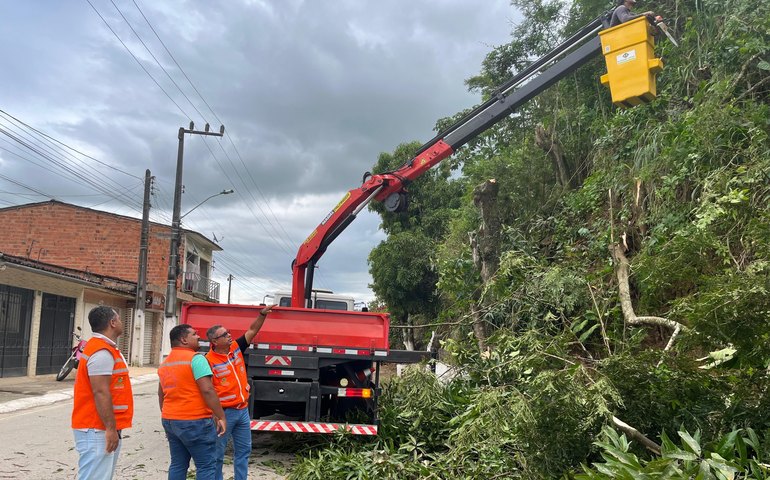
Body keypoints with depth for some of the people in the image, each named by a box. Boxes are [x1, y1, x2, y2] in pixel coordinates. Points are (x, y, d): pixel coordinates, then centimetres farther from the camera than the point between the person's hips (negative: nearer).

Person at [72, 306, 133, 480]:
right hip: (97, 430, -10)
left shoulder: (105, 348, 15)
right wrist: (110, 428, -21)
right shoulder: (102, 352, -18)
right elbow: (100, 393, -23)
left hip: (102, 428, 10)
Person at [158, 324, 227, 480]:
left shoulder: (164, 363, 14)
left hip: (170, 420, 8)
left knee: (178, 465, 13)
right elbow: (207, 390, -20)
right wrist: (221, 416, -15)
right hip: (195, 421, -8)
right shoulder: (195, 358, -13)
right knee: (206, 465, -2)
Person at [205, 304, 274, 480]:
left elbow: (252, 331, 6)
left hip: (243, 410, 7)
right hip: (224, 412, -7)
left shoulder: (236, 348, 2)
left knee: (244, 449, 16)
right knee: (217, 453, 6)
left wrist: (262, 314, -8)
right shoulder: (209, 361, -16)